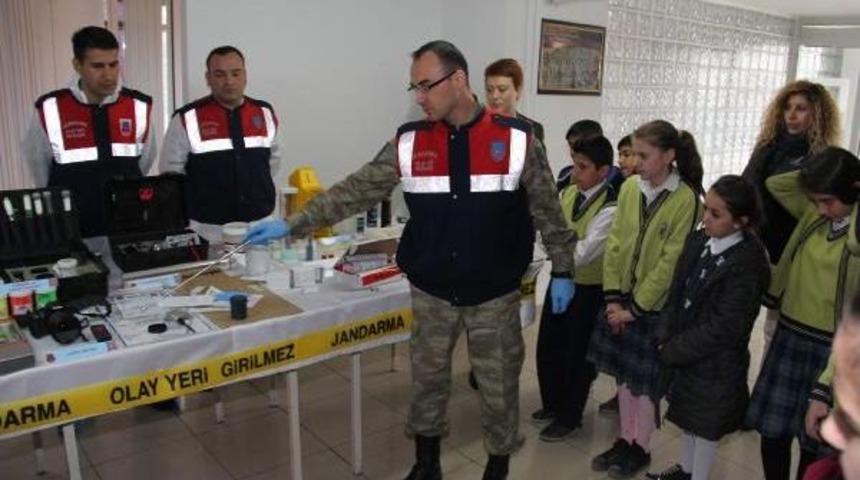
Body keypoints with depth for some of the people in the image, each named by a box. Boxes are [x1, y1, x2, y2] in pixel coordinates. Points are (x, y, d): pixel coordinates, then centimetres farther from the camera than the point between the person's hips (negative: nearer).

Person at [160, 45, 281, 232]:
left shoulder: (265, 114, 4)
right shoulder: (187, 119, -7)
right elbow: (171, 173, 0)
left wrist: (257, 191, 12)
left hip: (260, 223, 3)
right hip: (208, 228, -3)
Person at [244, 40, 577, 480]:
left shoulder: (517, 139, -8)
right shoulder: (408, 143, -3)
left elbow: (547, 211, -1)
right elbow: (356, 192, -2)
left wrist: (562, 270, 0)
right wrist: (292, 224, -7)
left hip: (495, 295, -2)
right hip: (430, 294, 2)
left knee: (499, 386, 12)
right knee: (427, 380, 16)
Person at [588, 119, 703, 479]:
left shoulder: (686, 199, -15)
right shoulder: (629, 187, -1)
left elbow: (669, 263, -15)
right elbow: (614, 243, 0)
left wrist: (636, 308, -14)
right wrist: (613, 297, -5)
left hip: (654, 305, -4)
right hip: (622, 299, 5)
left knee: (644, 379, 8)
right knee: (622, 371, 14)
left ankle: (640, 447, 28)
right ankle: (625, 439, 32)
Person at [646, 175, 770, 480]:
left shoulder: (747, 265, -23)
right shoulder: (698, 241, -4)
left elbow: (722, 328, -23)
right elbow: (677, 294, 3)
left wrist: (671, 351, -16)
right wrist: (665, 339, -7)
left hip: (715, 363, -7)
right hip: (683, 354, 7)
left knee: (706, 424, 13)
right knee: (688, 415, 24)